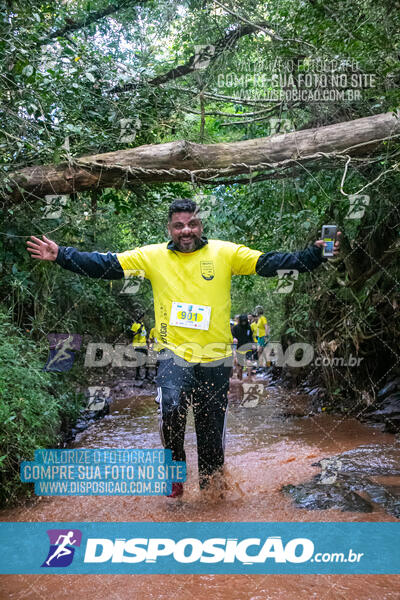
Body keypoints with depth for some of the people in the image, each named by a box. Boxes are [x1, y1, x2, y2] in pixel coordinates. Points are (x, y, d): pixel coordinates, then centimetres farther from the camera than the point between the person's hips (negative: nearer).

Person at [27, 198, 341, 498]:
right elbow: (105, 264, 1)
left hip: (216, 357, 1)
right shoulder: (153, 255, 3)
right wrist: (60, 255, -6)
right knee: (171, 408, -25)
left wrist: (316, 254, -12)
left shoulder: (225, 252, 1)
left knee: (212, 428, 12)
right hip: (174, 353, -1)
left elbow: (270, 263, -3)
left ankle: (211, 485, 37)